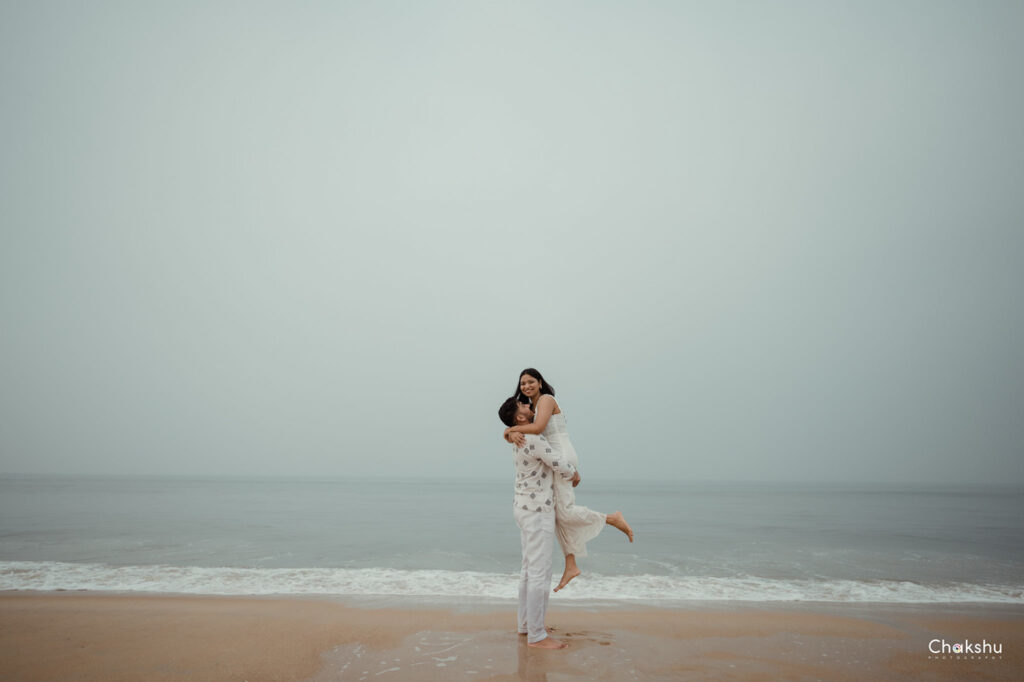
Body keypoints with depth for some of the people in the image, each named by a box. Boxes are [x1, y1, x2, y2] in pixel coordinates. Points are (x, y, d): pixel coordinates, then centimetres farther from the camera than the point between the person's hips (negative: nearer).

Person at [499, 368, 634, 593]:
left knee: (564, 512, -13)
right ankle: (571, 566, 12)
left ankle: (613, 519, -1)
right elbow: (512, 430, 6)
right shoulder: (531, 409, 19)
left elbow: (537, 428, -24)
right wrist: (513, 433, -18)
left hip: (562, 458, -9)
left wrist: (511, 429, -11)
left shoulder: (546, 400, -9)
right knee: (559, 517, 8)